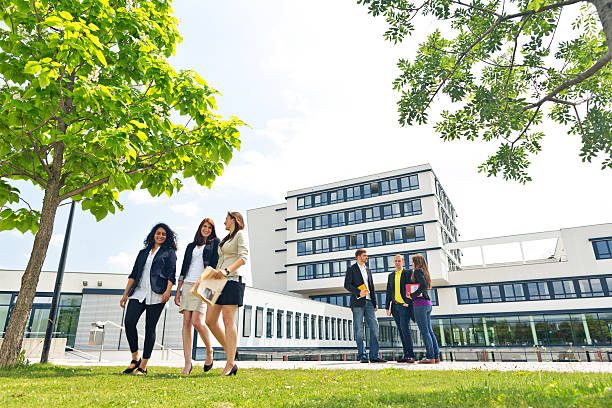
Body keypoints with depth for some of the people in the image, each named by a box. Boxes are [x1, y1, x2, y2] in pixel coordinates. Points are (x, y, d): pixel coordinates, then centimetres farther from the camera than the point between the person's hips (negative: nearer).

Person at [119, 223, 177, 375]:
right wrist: (125, 293, 13)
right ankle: (135, 359, 7)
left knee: (150, 328, -2)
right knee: (129, 322, -11)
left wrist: (168, 291, -16)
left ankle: (143, 366, 6)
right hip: (139, 292, 4)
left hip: (156, 295, -4)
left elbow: (171, 273, -2)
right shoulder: (143, 252, 21)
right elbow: (134, 274, 20)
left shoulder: (169, 252, 9)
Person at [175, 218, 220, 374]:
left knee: (197, 321, -16)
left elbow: (215, 265, -1)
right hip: (187, 285, 5)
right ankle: (188, 363, 0)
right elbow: (183, 269, 19)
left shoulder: (215, 243, 10)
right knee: (186, 322, -3)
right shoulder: (191, 246, 21)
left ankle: (209, 350, 9)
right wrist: (178, 290, 12)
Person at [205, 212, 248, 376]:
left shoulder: (240, 234, 1)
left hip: (232, 280, -8)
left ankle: (230, 364, -7)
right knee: (210, 320, 2)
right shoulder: (225, 239, 26)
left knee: (228, 321, -11)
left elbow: (243, 258, -13)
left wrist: (227, 271, -25)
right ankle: (230, 352, 13)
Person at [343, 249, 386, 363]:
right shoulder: (351, 269, 2)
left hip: (368, 302, 6)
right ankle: (362, 356, 6)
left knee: (374, 327, 0)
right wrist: (358, 292, -20)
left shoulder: (368, 270, 20)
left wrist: (375, 303, 12)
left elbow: (372, 287, 20)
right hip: (358, 302, -5)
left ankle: (374, 356, 5)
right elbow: (347, 285, -6)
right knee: (359, 329, -2)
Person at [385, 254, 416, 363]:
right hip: (395, 306, 6)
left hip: (404, 305, -6)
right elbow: (389, 292, 17)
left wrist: (408, 302, -12)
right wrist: (387, 307, 13)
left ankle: (411, 355, -8)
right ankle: (406, 355, 11)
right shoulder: (391, 275, 16)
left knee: (405, 329, -14)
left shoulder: (408, 273, 1)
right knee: (401, 331, 6)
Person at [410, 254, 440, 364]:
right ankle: (436, 356, 11)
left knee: (424, 331, -6)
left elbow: (423, 286, -21)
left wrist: (413, 295, -14)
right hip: (427, 303, 9)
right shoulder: (424, 272, 19)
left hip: (420, 303, -9)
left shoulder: (417, 271, -7)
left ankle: (430, 357, -5)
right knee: (429, 331, 10)